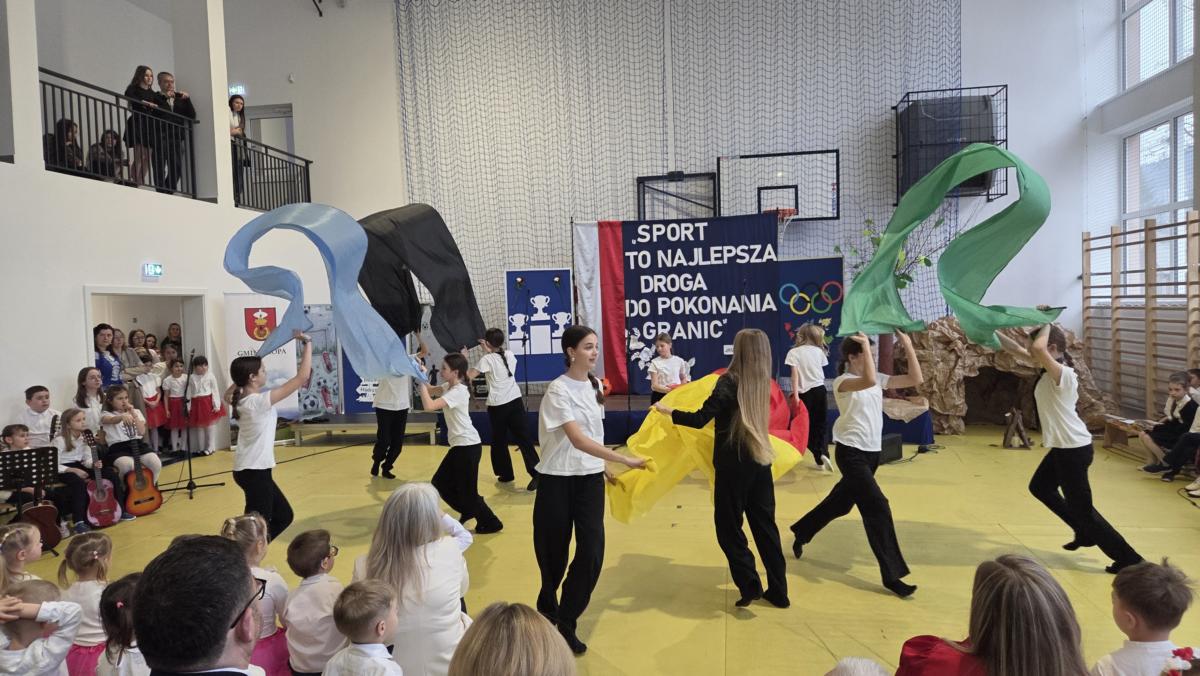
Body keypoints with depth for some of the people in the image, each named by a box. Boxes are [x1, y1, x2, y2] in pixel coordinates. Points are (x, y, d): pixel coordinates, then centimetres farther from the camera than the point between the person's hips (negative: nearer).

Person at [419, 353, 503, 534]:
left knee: (467, 491, 0)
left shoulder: (458, 392, -21)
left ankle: (491, 522, 17)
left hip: (468, 446, -10)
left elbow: (429, 406, -31)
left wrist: (422, 380, -22)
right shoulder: (449, 387, 9)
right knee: (440, 483, 16)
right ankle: (469, 511, 33)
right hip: (459, 445, 10)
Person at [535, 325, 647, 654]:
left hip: (590, 478, 5)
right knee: (554, 552, 7)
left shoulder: (595, 385, 5)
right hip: (558, 479, -5)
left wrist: (602, 466, 17)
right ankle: (547, 609, 36)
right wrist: (625, 460, -31)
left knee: (592, 552, -4)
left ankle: (565, 623, 11)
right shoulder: (559, 390, -17)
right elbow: (578, 440, -26)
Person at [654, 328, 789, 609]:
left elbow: (700, 419, -19)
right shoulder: (763, 382, 4)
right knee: (765, 527, 13)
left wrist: (669, 411, -5)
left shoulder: (730, 381, -15)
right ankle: (778, 592, 19)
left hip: (734, 464, -6)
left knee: (729, 527, 7)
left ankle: (750, 586, 2)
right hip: (761, 461, 6)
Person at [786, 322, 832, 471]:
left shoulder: (794, 352, -6)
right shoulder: (819, 351, 6)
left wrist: (795, 394, -13)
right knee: (820, 425, 12)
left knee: (809, 427, 7)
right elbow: (821, 372, 11)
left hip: (805, 393, -3)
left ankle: (819, 456, -3)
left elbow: (795, 374, -11)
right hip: (821, 390, 3)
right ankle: (824, 454, 1)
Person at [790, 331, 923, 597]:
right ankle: (892, 575, -5)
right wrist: (866, 346, -26)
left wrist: (908, 346, -4)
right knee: (877, 507, -12)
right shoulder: (842, 381, -14)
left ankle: (801, 531, 44)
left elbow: (916, 379, 2)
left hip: (872, 452, 8)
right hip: (851, 452, -8)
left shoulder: (878, 379, 8)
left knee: (841, 502, 21)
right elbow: (868, 381, -36)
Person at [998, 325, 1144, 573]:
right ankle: (1084, 534, 34)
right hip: (1065, 447, 10)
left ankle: (1130, 560, 8)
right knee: (1039, 487, 26)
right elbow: (1019, 350, 15)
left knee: (1082, 509, -1)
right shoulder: (1052, 371, 7)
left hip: (1073, 449, -10)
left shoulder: (1062, 373, -22)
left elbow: (1037, 348, -40)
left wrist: (1046, 327, -22)